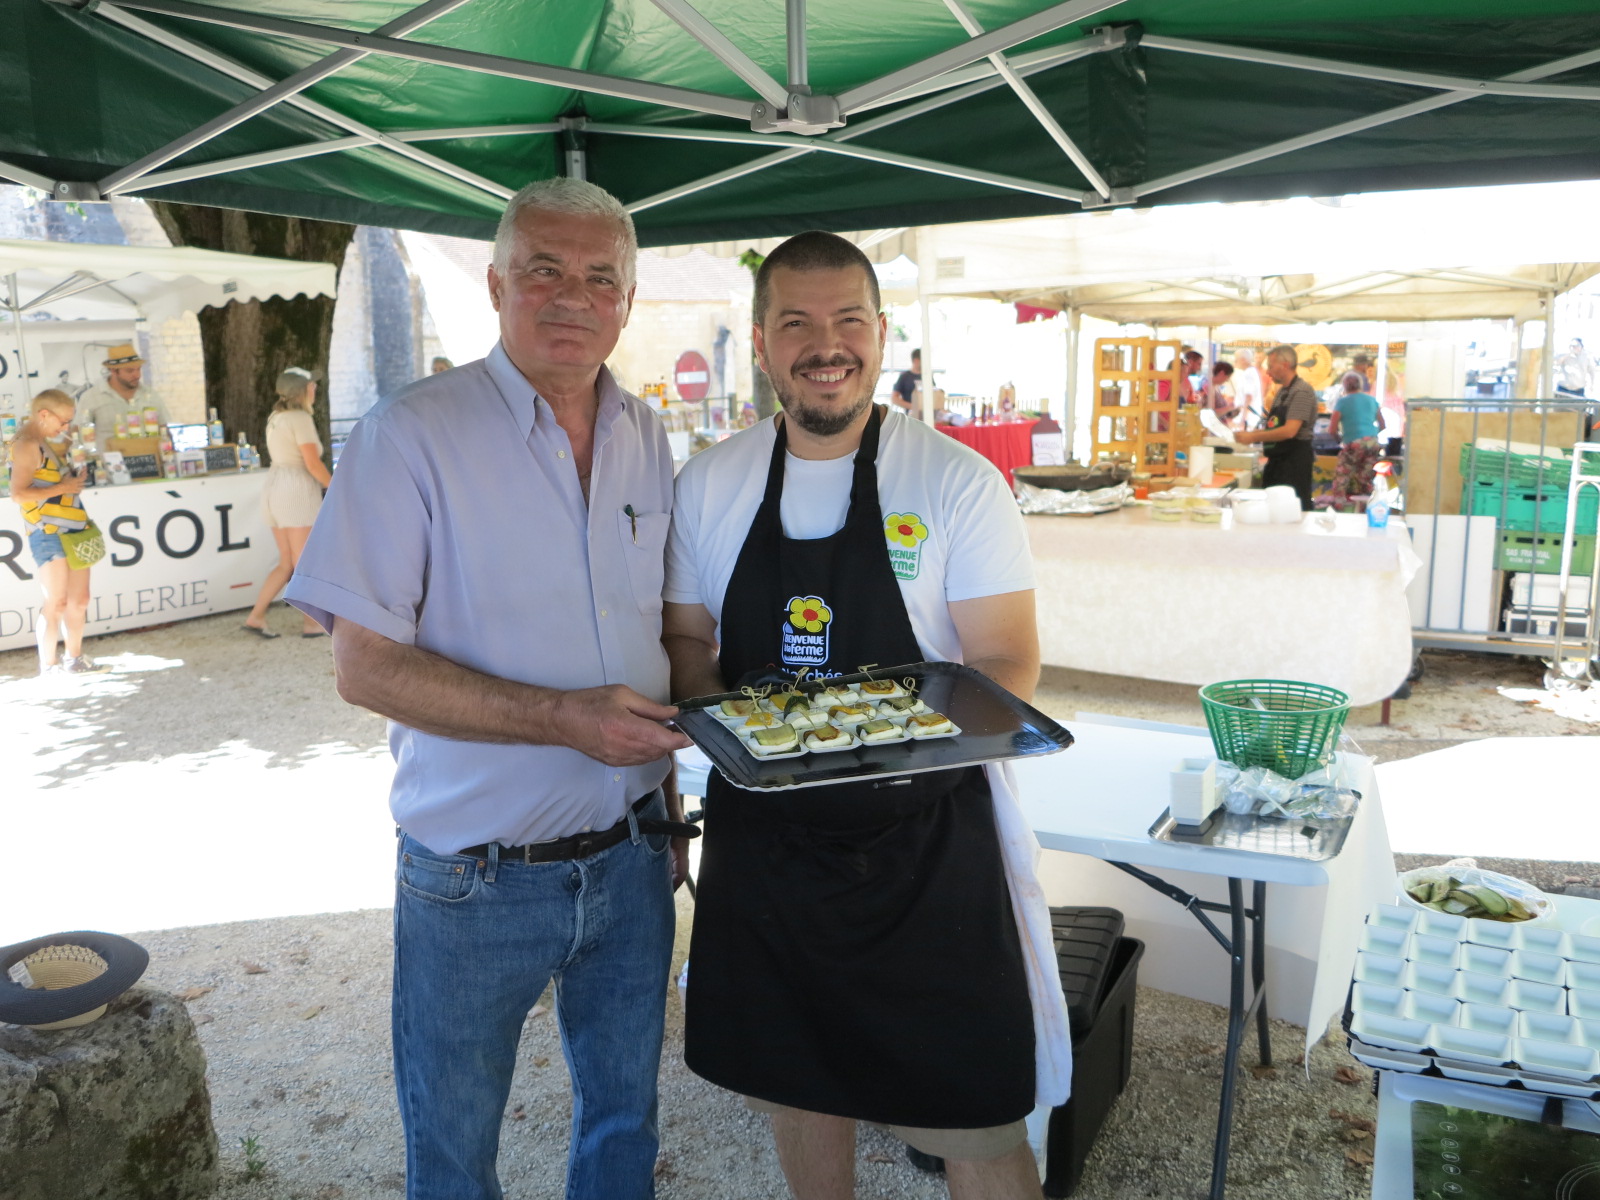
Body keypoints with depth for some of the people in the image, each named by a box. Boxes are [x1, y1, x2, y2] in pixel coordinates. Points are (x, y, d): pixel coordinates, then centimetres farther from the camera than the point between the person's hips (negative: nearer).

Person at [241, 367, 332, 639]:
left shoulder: (276, 417, 16)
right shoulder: (301, 418, -12)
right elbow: (313, 464, -17)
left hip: (274, 490, 9)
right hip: (297, 493, -9)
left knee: (287, 563, 13)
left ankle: (256, 617, 8)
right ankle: (310, 623, 6)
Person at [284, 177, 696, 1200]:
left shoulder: (648, 438, 4)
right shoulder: (412, 433, -13)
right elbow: (366, 665, -16)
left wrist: (667, 802, 11)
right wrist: (563, 718, -25)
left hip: (630, 860, 5)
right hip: (475, 877, -4)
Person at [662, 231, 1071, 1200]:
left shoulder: (959, 482, -7)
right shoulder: (710, 484, 3)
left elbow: (1009, 665, -7)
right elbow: (686, 641, 9)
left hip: (924, 839, -3)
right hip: (764, 837, 4)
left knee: (973, 1120, 3)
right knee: (799, 1083, 20)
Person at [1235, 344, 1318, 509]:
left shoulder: (1302, 391, -13)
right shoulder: (1282, 391, 15)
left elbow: (1289, 431, -22)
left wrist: (1253, 437, -16)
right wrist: (1252, 434, 6)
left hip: (1294, 460, -9)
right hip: (1277, 460, 9)